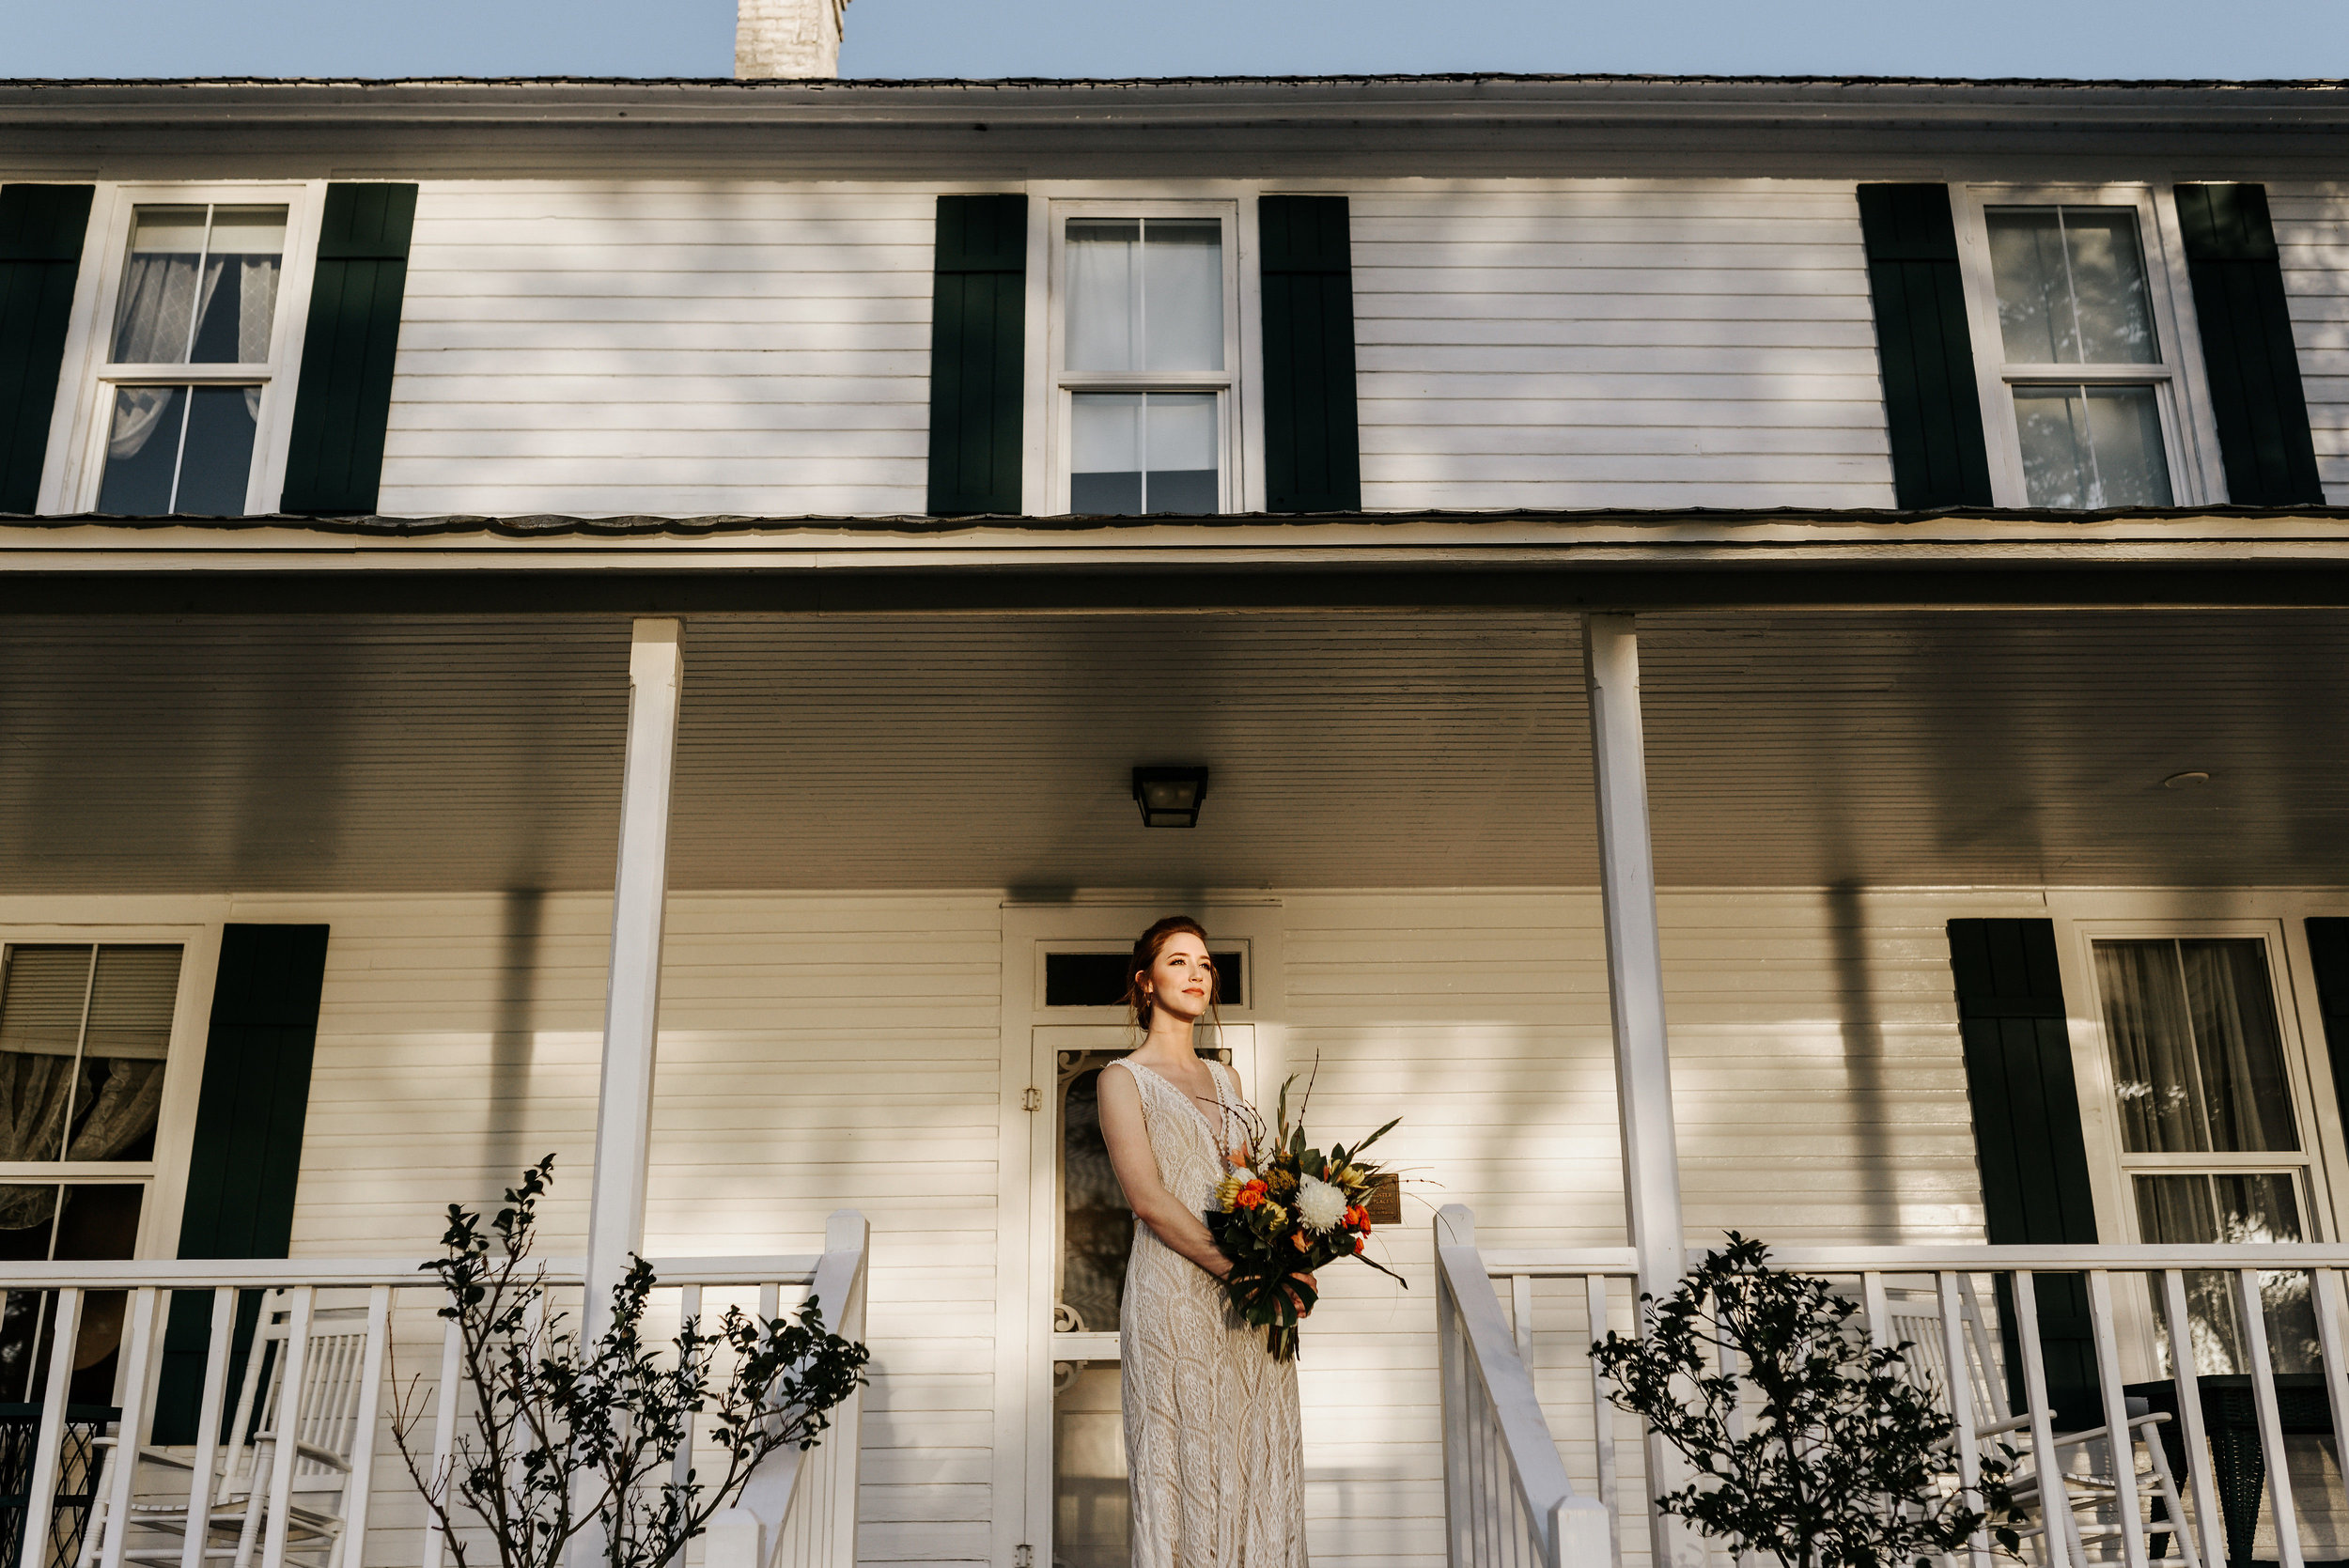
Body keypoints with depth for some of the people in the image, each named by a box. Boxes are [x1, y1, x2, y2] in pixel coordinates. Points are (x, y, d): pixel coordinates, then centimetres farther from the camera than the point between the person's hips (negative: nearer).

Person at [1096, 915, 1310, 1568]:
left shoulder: (1223, 1079, 18)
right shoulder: (1124, 1079, -1)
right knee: (1184, 1468, -3)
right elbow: (1149, 1200, -11)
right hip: (1174, 1291, -6)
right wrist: (1242, 1270, -18)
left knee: (1259, 1459, 5)